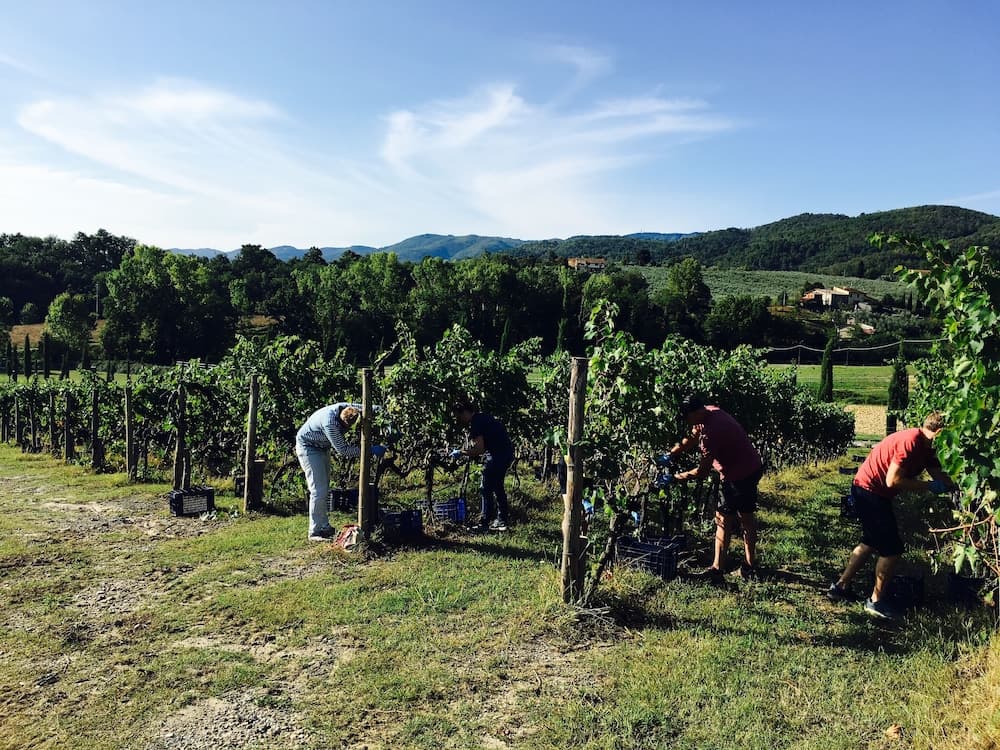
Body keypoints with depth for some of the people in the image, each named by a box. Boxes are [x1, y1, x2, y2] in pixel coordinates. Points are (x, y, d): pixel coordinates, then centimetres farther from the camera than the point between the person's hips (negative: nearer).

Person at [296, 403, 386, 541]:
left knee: (325, 489, 12)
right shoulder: (330, 422, -39)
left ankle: (324, 527, 20)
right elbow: (342, 451, -33)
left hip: (322, 447, 8)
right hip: (307, 446, -8)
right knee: (318, 490, -13)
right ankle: (315, 532, -5)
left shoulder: (348, 408, -20)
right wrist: (369, 450, -33)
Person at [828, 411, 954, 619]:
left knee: (871, 543, 21)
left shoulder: (925, 448, 7)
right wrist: (929, 486, -18)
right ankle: (876, 601, 11)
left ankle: (840, 586, 28)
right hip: (869, 491, -10)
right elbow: (893, 481, -26)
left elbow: (939, 476, 7)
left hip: (867, 492, 10)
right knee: (892, 549, -2)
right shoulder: (911, 441, -23)